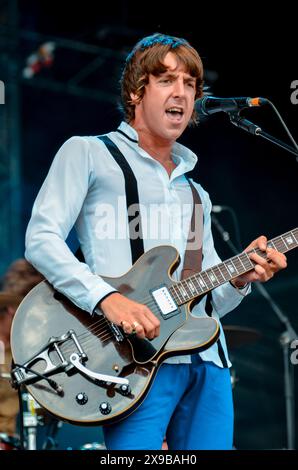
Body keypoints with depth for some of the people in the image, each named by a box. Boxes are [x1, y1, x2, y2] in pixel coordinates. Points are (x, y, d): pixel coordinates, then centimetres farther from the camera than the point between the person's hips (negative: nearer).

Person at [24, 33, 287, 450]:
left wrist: (239, 278, 3)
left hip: (209, 361, 6)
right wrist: (108, 298, -18)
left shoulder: (195, 192, 28)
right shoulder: (87, 154, 9)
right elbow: (41, 238, -5)